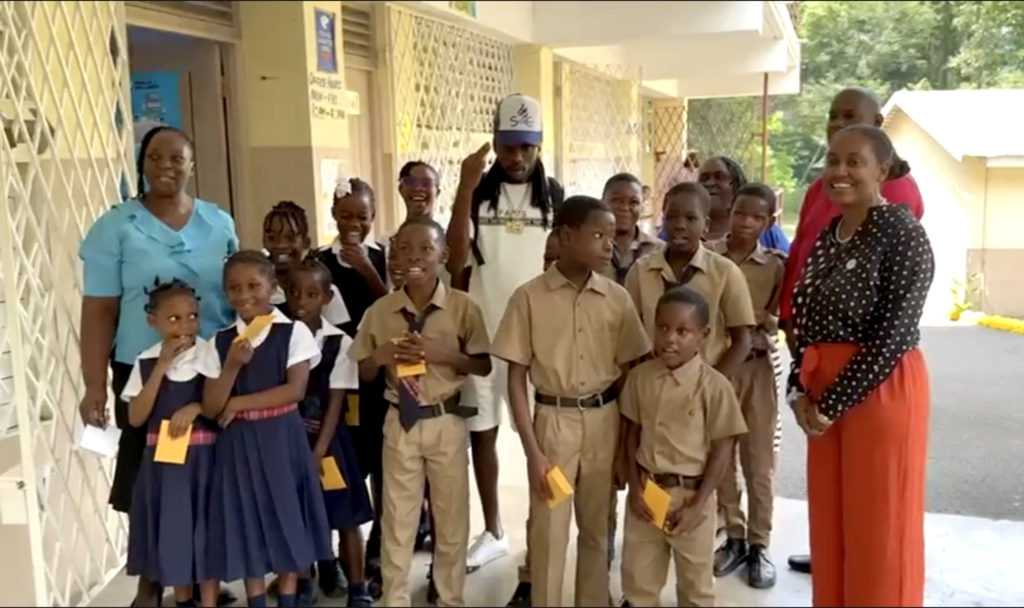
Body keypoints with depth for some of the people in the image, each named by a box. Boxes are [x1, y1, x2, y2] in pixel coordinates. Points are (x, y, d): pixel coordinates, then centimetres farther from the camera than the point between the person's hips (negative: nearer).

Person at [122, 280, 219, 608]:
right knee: (171, 531, 12)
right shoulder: (146, 361, -1)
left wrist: (197, 407, -21)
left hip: (204, 457, -2)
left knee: (207, 530, 5)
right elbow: (136, 418, -7)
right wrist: (161, 366, -13)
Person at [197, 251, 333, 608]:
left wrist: (239, 403, -11)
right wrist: (233, 365, -15)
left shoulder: (294, 332, -5)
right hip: (237, 443, 2)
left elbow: (295, 390, -13)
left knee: (286, 519, 7)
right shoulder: (219, 343, 2)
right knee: (245, 526, 8)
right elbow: (211, 408, -1)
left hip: (282, 438, -2)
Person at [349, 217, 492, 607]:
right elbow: (363, 373, 6)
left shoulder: (463, 306, -7)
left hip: (447, 422, -1)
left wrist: (444, 354, -19)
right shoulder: (380, 311, -2)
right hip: (400, 423, 1)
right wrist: (380, 356, -16)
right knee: (397, 518, 10)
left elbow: (484, 366, -4)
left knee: (452, 517, 13)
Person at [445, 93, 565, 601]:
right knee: (481, 432, 11)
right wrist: (465, 188, -23)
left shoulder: (554, 195, 0)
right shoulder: (476, 194, -2)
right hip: (482, 333, 1)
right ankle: (493, 531, 29)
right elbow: (456, 261, -15)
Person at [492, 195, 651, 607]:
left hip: (605, 422, 2)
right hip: (553, 422, -2)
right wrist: (532, 451, -10)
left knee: (597, 528, 14)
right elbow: (516, 379, -6)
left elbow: (629, 375, 5)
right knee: (548, 532, 3)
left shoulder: (617, 298, 0)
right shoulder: (530, 297, -8)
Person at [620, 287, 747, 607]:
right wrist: (635, 487, -2)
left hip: (690, 494, -3)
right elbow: (632, 433, 5)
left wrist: (698, 504, -12)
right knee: (637, 579, 16)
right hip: (646, 491, 3)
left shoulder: (714, 385, -16)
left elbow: (723, 448, -11)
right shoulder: (640, 377, -4)